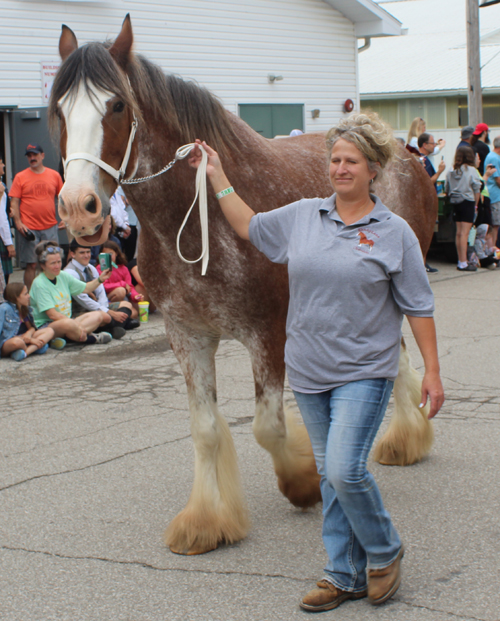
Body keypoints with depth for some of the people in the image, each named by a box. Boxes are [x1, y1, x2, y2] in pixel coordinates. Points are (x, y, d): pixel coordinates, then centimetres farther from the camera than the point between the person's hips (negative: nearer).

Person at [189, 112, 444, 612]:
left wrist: (432, 372, -5)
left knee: (345, 470, -15)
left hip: (364, 373, -5)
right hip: (310, 372, 5)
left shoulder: (394, 232, -5)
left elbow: (418, 307, -3)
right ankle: (345, 575, 22)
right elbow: (249, 227, 20)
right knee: (329, 475, 11)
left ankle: (385, 553, 11)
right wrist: (217, 178, 15)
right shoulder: (302, 216, 5)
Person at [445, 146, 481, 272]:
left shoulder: (451, 172, 4)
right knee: (465, 233, -7)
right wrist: (475, 205, 3)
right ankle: (463, 263, -9)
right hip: (468, 202, -5)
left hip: (455, 203, 5)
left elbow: (446, 190, 7)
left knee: (459, 232, 11)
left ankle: (461, 261, 16)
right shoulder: (471, 170, -8)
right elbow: (476, 189, -6)